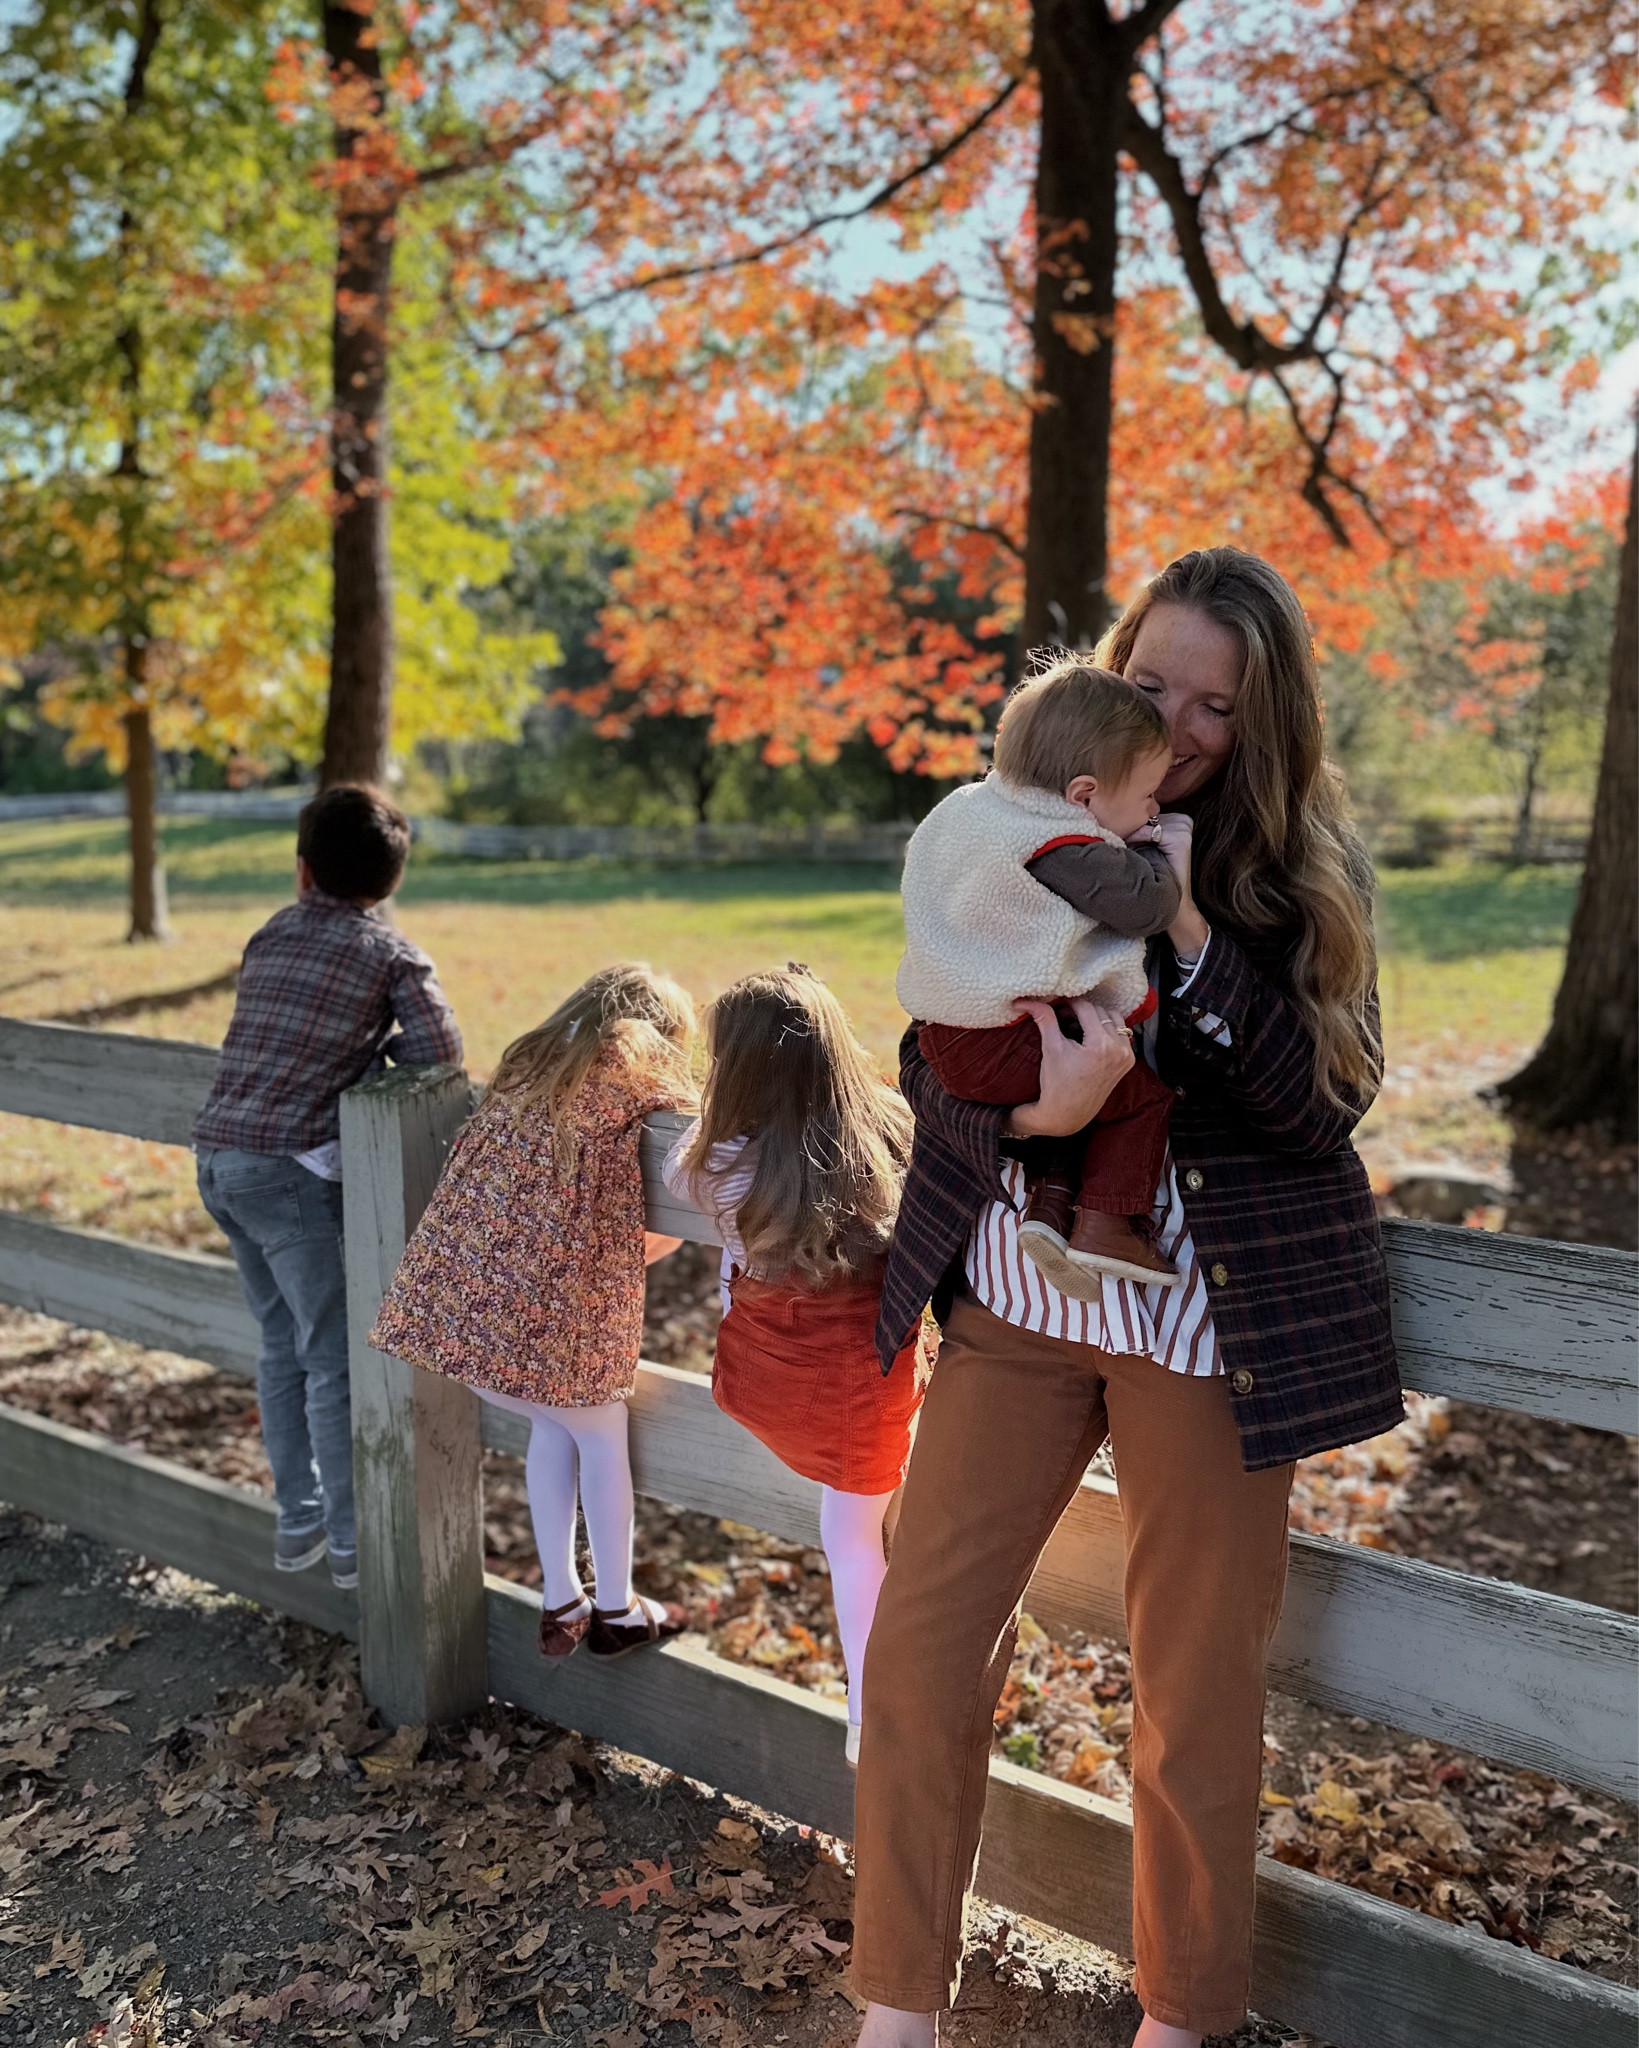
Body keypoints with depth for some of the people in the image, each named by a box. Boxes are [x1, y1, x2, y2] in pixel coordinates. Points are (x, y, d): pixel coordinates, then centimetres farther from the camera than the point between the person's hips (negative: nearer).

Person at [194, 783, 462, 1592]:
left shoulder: (270, 935, 13)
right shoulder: (391, 953, -4)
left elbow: (271, 1038, 17)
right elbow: (439, 1049, -12)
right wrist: (376, 1053, 6)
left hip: (217, 1157, 7)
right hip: (289, 1169, -7)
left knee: (282, 1341, 18)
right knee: (337, 1357, 3)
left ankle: (297, 1518, 28)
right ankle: (352, 1540, 10)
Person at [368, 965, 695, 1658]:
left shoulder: (528, 1061, 18)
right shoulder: (638, 1065, 0)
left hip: (453, 1287, 6)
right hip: (547, 1303, -6)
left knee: (552, 1425, 26)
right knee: (601, 1437, 18)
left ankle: (559, 1603, 33)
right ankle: (617, 1610, 31)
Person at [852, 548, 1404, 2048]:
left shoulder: (1305, 876, 0)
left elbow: (1328, 1101, -10)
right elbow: (931, 1066, -2)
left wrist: (1189, 935, -21)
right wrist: (1030, 1110, -23)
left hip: (1211, 1318, -1)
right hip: (1017, 1295, 2)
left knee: (1198, 1687, 10)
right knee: (923, 1640, 4)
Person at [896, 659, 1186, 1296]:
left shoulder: (967, 806, 9)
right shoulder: (1062, 847, -18)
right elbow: (1148, 906, -18)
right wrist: (1152, 851, 4)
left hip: (943, 1033, 9)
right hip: (1002, 1048, -9)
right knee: (1144, 1090, 4)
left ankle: (1049, 1200, 15)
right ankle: (1105, 1225, 2)